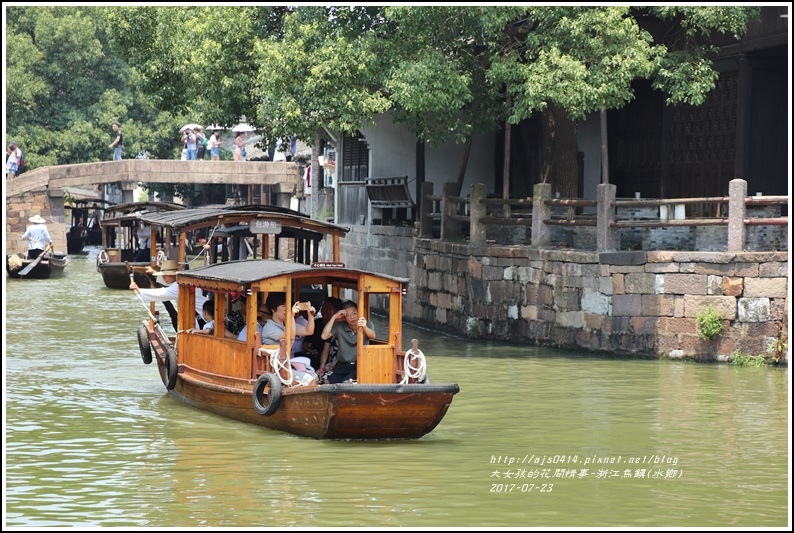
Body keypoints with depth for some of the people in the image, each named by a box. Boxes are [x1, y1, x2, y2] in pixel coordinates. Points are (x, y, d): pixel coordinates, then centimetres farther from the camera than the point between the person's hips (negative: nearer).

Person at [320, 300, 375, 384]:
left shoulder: (367, 324, 4)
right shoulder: (339, 327, 5)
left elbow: (372, 336, -18)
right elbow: (324, 336, -8)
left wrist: (364, 327, -42)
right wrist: (334, 317, -7)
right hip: (342, 366, 2)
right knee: (331, 382, -23)